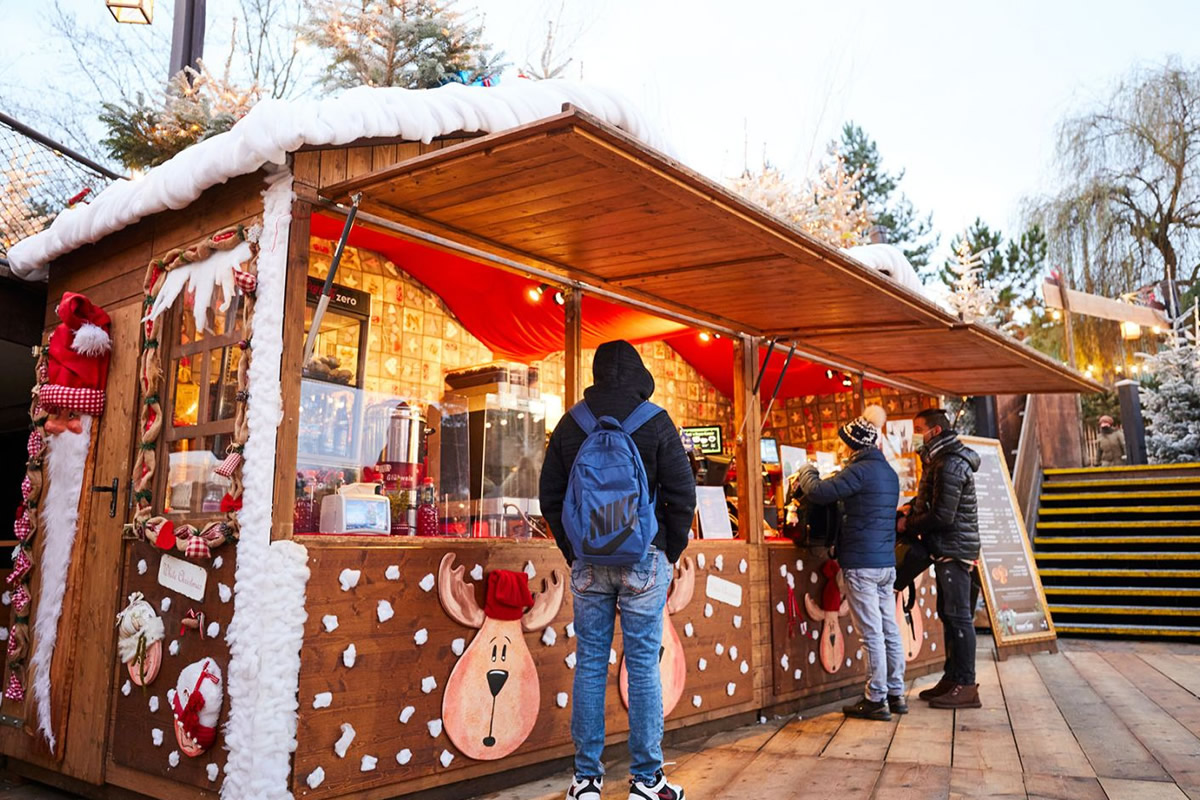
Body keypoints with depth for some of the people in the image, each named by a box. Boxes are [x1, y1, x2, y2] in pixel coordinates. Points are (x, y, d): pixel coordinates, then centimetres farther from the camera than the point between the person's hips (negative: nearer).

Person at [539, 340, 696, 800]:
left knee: (590, 665, 8)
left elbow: (550, 496, 6)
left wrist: (573, 552, 13)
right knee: (643, 666, 4)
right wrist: (670, 553, 6)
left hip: (588, 561, 2)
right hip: (643, 560, -2)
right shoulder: (655, 422, -4)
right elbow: (681, 494, -5)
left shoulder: (569, 425, 4)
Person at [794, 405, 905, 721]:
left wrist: (806, 472, 2)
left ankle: (876, 700, 2)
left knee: (872, 634, -4)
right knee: (890, 630, 12)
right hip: (887, 561, 9)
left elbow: (820, 493, -20)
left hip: (862, 563, -9)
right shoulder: (889, 472, 15)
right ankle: (896, 694, 20)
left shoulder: (860, 470, -13)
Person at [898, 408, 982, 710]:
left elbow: (942, 517, -21)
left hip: (954, 549, -10)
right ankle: (952, 678, 22)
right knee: (948, 614, 14)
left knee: (959, 616, -6)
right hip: (947, 549, 10)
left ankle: (966, 686, -1)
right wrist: (913, 508, 6)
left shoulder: (950, 464, -18)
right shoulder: (940, 460, 15)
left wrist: (907, 526, -11)